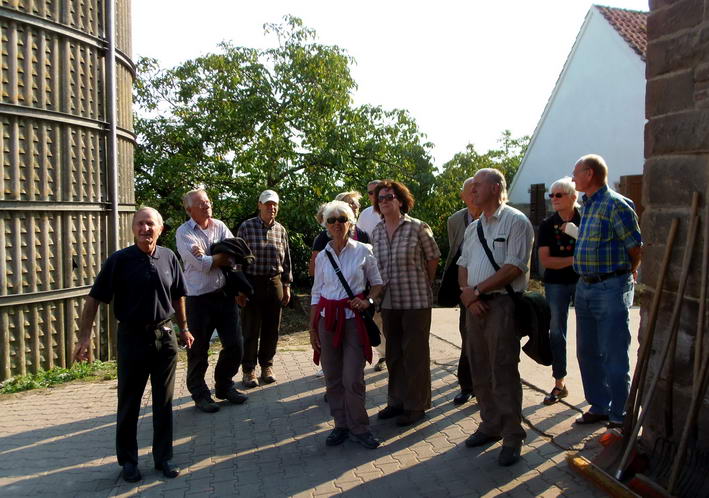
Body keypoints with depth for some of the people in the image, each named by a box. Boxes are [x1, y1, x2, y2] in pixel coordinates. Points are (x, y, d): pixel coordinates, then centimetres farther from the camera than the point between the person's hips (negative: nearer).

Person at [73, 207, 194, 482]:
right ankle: (128, 460, 26)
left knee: (164, 402, 11)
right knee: (129, 403, 9)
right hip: (132, 338, -3)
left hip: (164, 337, 3)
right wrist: (84, 337, -13)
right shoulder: (119, 260, -9)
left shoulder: (168, 257, 1)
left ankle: (163, 457, 25)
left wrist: (183, 328, 17)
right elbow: (94, 299, -8)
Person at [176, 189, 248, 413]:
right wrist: (223, 254, -6)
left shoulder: (220, 226, 7)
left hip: (225, 294, 5)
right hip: (199, 299, -4)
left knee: (235, 345, 10)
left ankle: (224, 386, 32)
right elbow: (202, 265, -19)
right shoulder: (184, 233, -7)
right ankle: (199, 393, 27)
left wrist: (209, 258, -18)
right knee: (199, 350, 8)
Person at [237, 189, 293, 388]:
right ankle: (249, 370, 17)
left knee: (271, 329, 10)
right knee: (251, 330, 3)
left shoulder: (281, 230, 8)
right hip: (252, 283, -4)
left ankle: (267, 366, 25)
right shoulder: (246, 227, -5)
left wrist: (286, 286, 11)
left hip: (275, 283, 4)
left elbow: (286, 260, 13)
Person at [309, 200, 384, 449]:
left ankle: (358, 428, 12)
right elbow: (316, 293, 11)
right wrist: (312, 329, 8)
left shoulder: (363, 251, -1)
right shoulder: (322, 256, 8)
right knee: (332, 378, 8)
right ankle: (341, 425, 22)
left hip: (353, 319, -3)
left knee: (352, 379, -6)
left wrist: (367, 301, -12)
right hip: (327, 319, 3)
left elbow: (378, 283, 8)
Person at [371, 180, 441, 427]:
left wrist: (423, 285, 4)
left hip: (416, 301, -5)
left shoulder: (417, 228, -8)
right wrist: (379, 292, 11)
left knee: (415, 353, 4)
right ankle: (397, 401, 31)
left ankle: (416, 405, 18)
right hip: (389, 302, 5)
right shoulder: (376, 232, 6)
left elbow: (433, 258, -1)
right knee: (393, 354, 15)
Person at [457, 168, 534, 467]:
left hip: (502, 304, -7)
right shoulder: (473, 228, 18)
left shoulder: (516, 222, -5)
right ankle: (490, 426, 28)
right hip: (475, 305, 7)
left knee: (503, 372, -5)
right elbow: (463, 266, 17)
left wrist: (476, 290, -13)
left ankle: (512, 437, 7)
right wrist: (467, 295, -3)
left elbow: (514, 267, -15)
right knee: (480, 371, 13)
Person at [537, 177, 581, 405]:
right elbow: (545, 260, -5)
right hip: (556, 284, 2)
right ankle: (559, 384, 17)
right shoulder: (547, 225, 2)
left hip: (583, 281, -2)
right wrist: (573, 259, -15)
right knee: (556, 333, 6)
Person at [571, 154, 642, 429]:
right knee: (587, 352, 15)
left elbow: (636, 248, -11)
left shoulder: (616, 205, -14)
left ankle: (619, 415, 14)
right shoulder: (587, 205, 13)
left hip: (611, 288, -9)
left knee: (613, 355, 0)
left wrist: (626, 275, 4)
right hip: (585, 287, 9)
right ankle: (599, 406, 29)